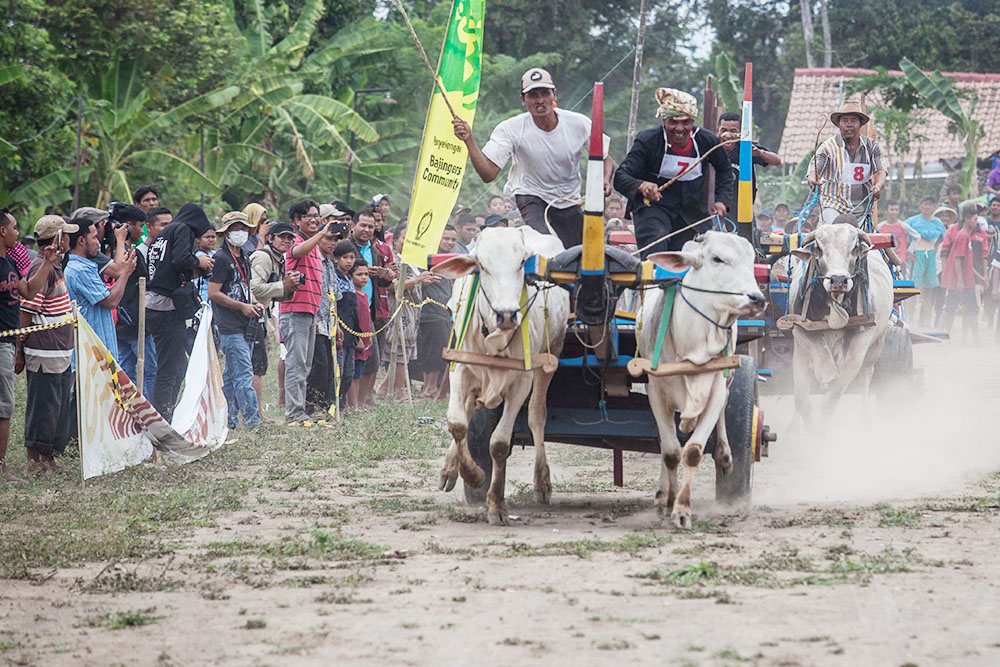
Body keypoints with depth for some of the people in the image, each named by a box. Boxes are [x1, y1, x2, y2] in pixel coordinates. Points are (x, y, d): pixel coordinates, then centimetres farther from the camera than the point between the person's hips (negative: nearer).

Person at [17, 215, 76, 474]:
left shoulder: (54, 266, 15)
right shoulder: (41, 268, -16)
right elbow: (27, 312, -17)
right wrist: (20, 351, -16)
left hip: (60, 352, 10)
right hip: (44, 353, -10)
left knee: (60, 406, 13)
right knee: (43, 406, -4)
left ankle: (48, 458, 21)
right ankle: (35, 461, 3)